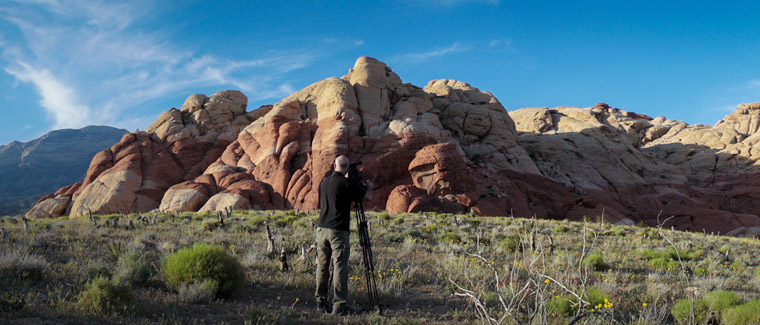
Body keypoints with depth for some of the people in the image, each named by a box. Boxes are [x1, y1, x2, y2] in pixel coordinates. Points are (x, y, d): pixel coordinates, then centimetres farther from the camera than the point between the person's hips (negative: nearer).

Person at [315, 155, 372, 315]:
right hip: (338, 230, -6)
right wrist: (368, 186, 26)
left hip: (321, 228, 6)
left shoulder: (324, 181, 8)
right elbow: (362, 194, 5)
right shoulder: (347, 183, -11)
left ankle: (321, 302, 16)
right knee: (340, 267, -4)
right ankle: (339, 305, -6)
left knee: (322, 266, 11)